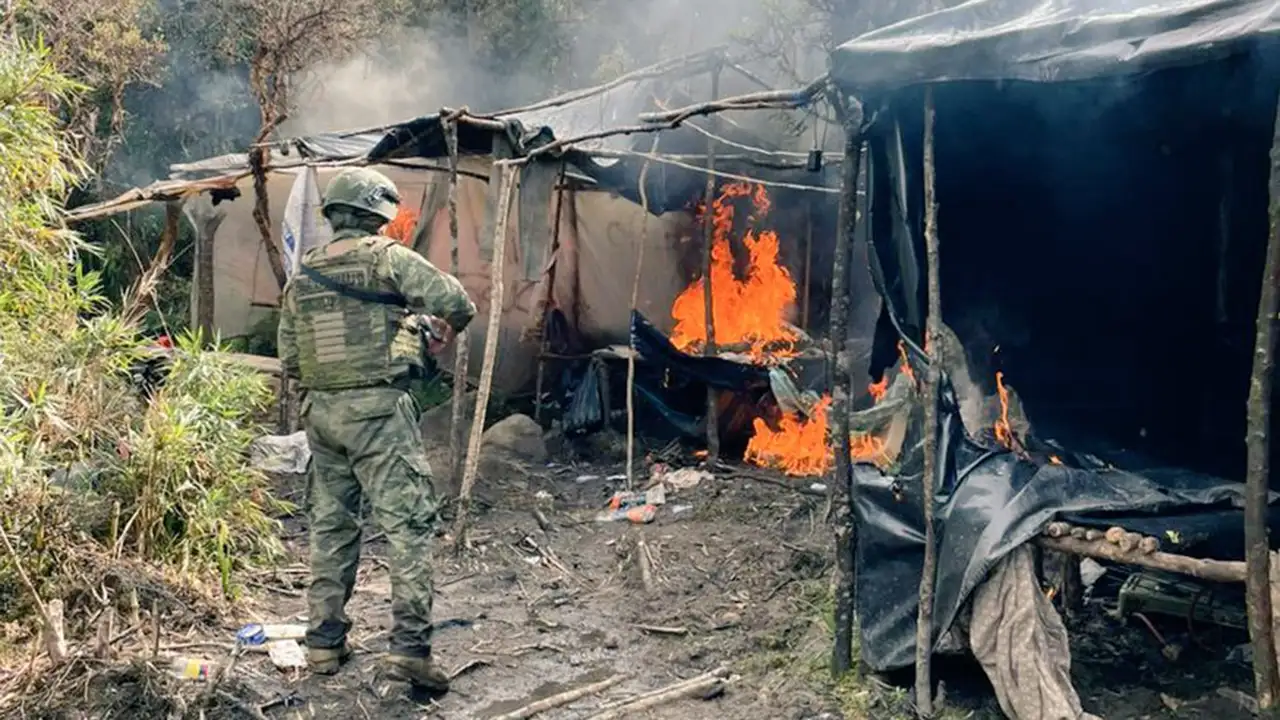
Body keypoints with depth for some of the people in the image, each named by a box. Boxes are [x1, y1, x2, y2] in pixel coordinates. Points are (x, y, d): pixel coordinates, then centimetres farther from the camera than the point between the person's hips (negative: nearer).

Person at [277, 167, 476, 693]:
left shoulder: (300, 277, 11)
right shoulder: (386, 257, -7)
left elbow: (289, 359, 13)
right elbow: (456, 303, -15)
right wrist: (441, 331, 6)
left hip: (320, 412, 6)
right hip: (378, 410, -6)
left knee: (330, 526, 15)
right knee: (408, 525, -4)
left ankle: (324, 642, 22)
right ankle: (409, 648, -9)